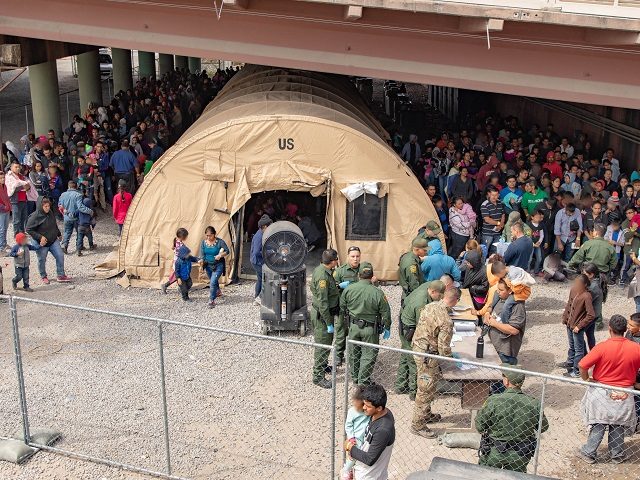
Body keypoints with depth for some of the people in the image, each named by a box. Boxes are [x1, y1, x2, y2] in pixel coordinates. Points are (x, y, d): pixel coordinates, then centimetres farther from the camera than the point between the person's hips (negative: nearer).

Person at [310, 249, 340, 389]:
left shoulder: (322, 270, 3)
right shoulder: (322, 276, -28)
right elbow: (322, 302, -27)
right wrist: (329, 323, -22)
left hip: (326, 312, 10)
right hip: (322, 315, -10)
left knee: (328, 341, 25)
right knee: (322, 345, -1)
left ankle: (323, 366, 44)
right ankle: (318, 376, 8)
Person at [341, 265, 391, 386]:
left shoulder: (349, 289, -8)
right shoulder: (377, 293, -17)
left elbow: (342, 307, 5)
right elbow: (385, 312, -10)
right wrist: (387, 327, 5)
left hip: (353, 326, 4)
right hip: (370, 328, -3)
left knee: (354, 353, 20)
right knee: (368, 355, 9)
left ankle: (355, 377, 33)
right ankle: (363, 381, 12)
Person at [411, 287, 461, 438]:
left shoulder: (429, 306, -3)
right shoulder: (446, 321, -26)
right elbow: (443, 348, -21)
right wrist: (449, 357, -1)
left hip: (417, 347, 9)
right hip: (428, 355, -9)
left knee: (425, 387, 25)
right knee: (426, 390, 3)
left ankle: (426, 414, 42)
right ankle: (418, 424, 13)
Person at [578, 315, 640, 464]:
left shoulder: (602, 347, -21)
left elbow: (582, 365, -22)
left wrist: (586, 379, -4)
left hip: (603, 393, -2)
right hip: (624, 395, 2)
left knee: (599, 425, 12)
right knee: (618, 426, 17)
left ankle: (588, 453, 19)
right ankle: (617, 455, 28)